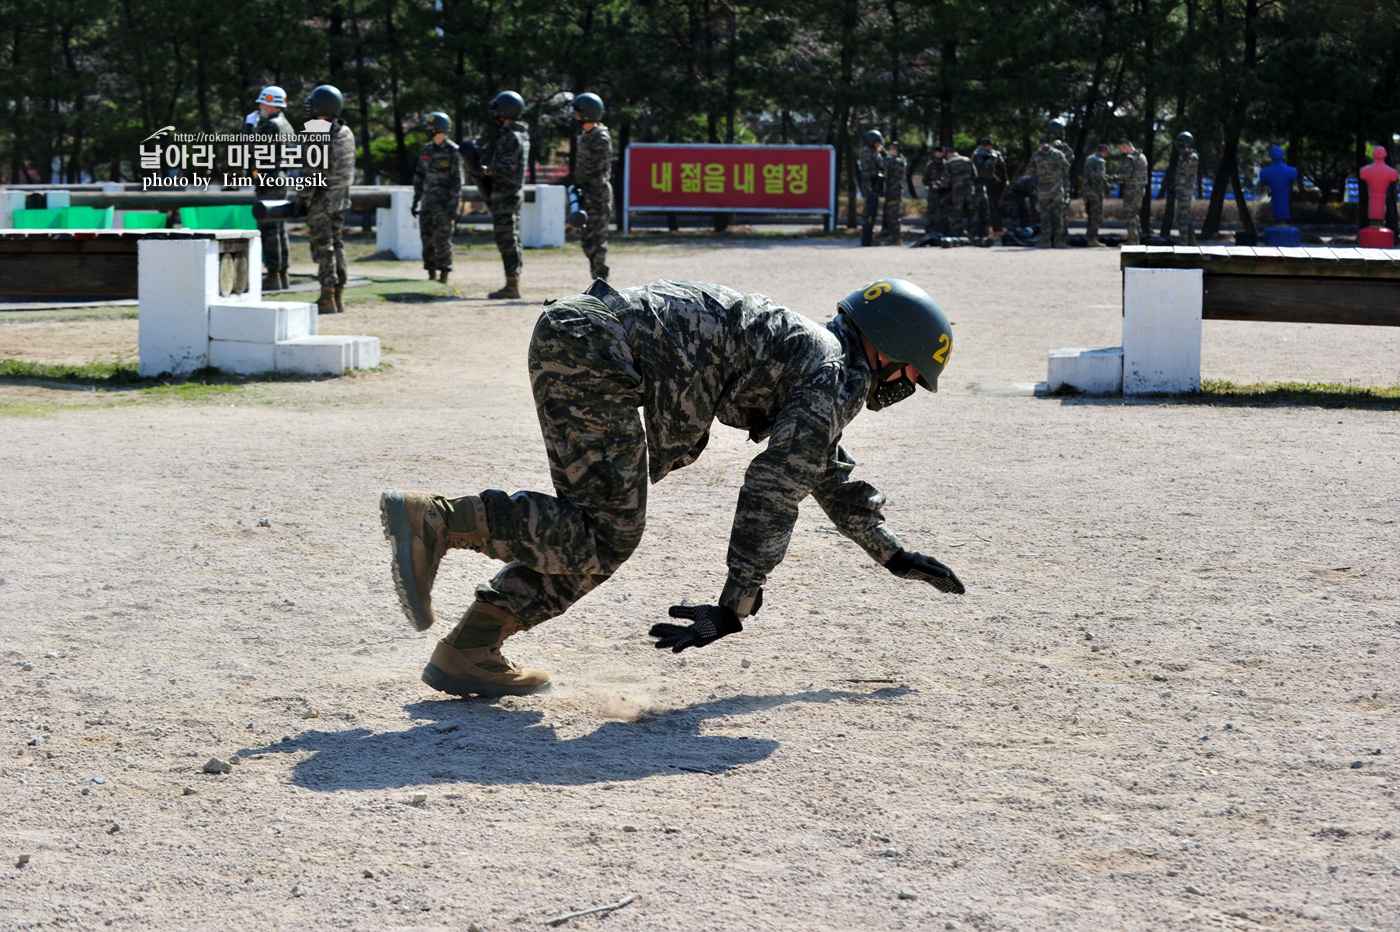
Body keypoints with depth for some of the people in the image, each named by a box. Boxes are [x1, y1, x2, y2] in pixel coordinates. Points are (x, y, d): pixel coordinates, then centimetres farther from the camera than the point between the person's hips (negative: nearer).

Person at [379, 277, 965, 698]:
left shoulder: (807, 351, 28)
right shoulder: (839, 376, 0)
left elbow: (824, 469, 42)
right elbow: (774, 491, -8)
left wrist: (892, 555, 49)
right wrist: (734, 609, -8)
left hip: (566, 333, 10)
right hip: (595, 349, -10)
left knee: (595, 526, 12)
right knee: (607, 536, -7)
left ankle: (470, 650, 5)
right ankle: (436, 519, -16)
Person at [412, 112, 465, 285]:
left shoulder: (453, 151, -10)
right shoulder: (428, 149, 11)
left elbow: (457, 180, -12)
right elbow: (419, 175, 16)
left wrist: (454, 205, -18)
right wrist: (415, 200, 12)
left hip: (444, 203, -7)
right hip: (427, 202, 7)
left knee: (442, 240, -8)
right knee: (427, 240, 6)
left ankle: (443, 277, -3)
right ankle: (432, 276, 12)